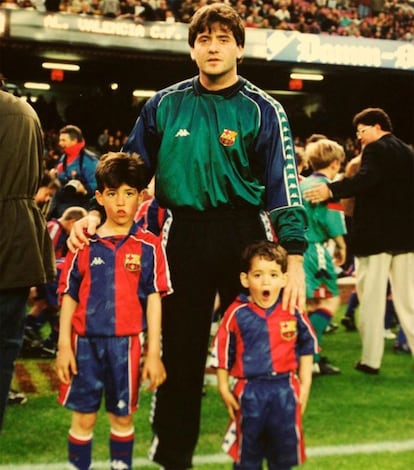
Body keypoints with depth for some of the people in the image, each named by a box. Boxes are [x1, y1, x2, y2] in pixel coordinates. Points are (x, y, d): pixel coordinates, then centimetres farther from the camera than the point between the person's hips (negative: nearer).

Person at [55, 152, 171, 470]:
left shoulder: (149, 246, -2)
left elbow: (153, 300, -1)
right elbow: (69, 297, 4)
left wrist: (154, 353, -3)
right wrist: (64, 346, -1)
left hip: (126, 342, -1)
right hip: (85, 341, 1)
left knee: (122, 417, 11)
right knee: (83, 417, 8)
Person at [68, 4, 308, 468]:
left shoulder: (263, 111, -3)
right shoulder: (164, 105, 5)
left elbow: (284, 186, -8)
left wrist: (295, 260, -14)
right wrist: (97, 214, 1)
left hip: (246, 236, -2)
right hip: (184, 234, 2)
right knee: (180, 348, 8)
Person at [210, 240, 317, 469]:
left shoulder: (293, 311, -4)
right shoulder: (237, 313, -10)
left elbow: (307, 347, 8)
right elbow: (222, 352, -2)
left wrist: (305, 386, 8)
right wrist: (224, 389, 0)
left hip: (285, 391, 2)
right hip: (249, 392, -1)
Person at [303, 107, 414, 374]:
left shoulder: (375, 149, -9)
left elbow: (366, 178, -28)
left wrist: (331, 190, -37)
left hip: (375, 234, -7)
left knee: (371, 298, -1)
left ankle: (371, 359, 2)